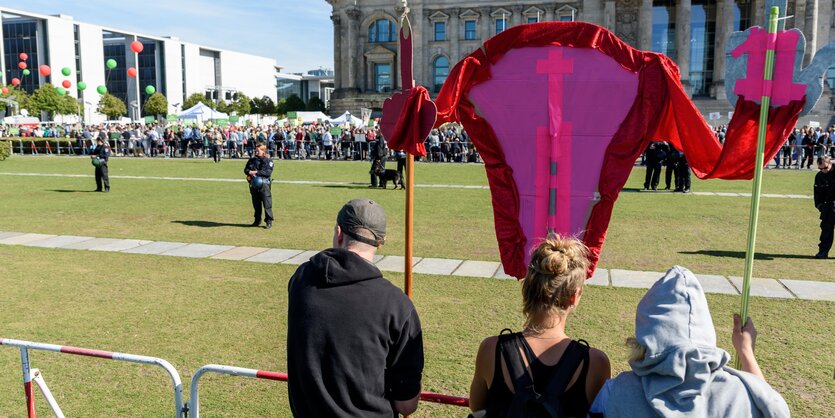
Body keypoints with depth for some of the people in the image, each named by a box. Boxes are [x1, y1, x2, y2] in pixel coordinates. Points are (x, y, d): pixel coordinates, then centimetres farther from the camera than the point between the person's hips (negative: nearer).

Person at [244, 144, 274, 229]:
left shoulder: (268, 160, -3)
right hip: (253, 184, 5)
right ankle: (257, 221, 25)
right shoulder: (252, 160, 13)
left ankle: (269, 221, 2)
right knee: (256, 204, 14)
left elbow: (268, 172, -14)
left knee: (267, 204, -5)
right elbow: (246, 169, 9)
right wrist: (250, 172, -14)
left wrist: (257, 172, -20)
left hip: (264, 184, -5)